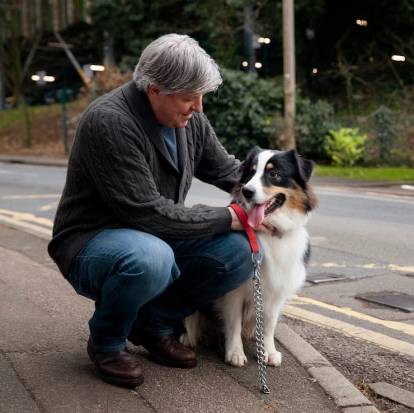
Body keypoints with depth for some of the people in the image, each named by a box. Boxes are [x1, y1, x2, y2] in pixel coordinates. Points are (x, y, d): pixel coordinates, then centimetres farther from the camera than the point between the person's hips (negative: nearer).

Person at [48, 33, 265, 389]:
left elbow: (227, 169, 12)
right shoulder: (108, 122, -25)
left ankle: (155, 323, 6)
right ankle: (106, 342, -7)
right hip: (91, 242, -7)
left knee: (239, 251, -14)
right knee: (150, 259, -40)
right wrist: (228, 218, -22)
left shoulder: (189, 118, -2)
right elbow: (148, 213, -28)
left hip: (155, 239, 7)